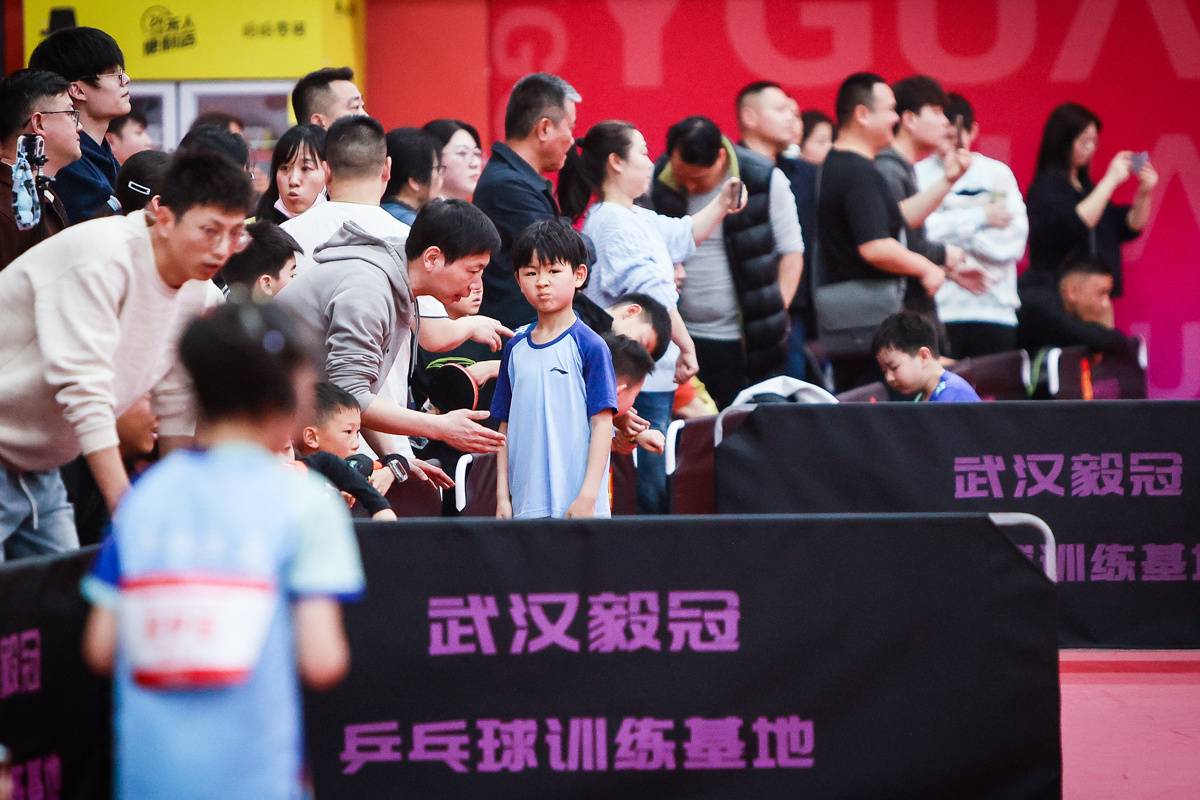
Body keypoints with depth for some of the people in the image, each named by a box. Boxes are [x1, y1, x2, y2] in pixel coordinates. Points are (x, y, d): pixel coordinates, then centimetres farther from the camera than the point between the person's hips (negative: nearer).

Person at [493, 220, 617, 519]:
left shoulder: (589, 346, -4)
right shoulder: (515, 348, 11)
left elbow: (602, 424, -6)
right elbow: (506, 426, 14)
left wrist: (587, 497, -12)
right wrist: (502, 495, 9)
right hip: (526, 506, 4)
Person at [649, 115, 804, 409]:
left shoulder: (766, 181, -5)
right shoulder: (657, 183, 0)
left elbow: (791, 252, 3)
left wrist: (775, 316, -5)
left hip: (749, 341, -2)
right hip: (681, 338, 2)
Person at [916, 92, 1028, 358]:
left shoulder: (997, 173, 8)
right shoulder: (919, 175, 3)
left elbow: (1014, 239, -1)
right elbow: (919, 229, -12)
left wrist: (953, 232, -6)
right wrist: (980, 217, -5)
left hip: (995, 305, 2)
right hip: (940, 309, -2)